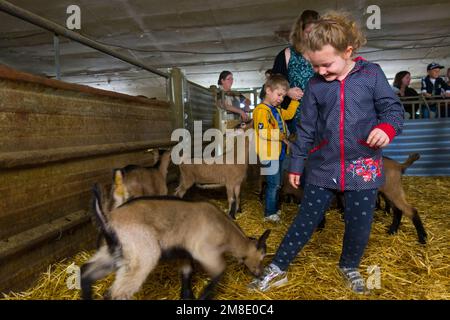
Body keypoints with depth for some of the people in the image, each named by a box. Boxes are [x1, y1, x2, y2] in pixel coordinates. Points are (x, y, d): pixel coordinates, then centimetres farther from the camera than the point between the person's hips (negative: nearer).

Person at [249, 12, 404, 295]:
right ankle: (277, 269, 20)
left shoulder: (371, 74, -3)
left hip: (363, 166, 0)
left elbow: (393, 108, 0)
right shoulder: (315, 85, 1)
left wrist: (387, 126, -24)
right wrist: (296, 164, 8)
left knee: (360, 224, 10)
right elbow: (306, 128, 6)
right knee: (305, 221, 7)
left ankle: (350, 267, 38)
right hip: (322, 167, 1)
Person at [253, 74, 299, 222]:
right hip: (269, 153, -9)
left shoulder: (277, 109, 14)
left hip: (279, 152, 10)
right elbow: (263, 132, -25)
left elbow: (289, 114, 28)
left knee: (276, 183, 18)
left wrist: (294, 99, 17)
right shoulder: (261, 110, -16)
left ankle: (274, 208, 32)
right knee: (273, 183, -3)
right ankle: (269, 213, 9)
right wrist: (282, 137, -18)